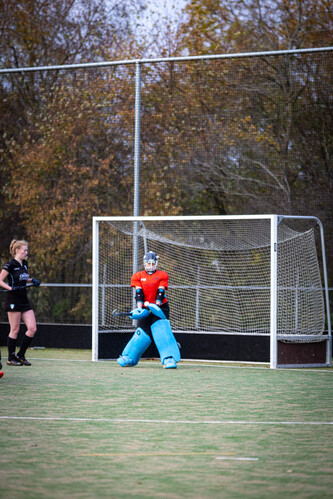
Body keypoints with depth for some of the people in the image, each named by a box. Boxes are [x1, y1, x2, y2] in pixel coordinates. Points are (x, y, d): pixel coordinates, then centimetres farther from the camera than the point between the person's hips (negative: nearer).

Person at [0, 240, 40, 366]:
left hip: (24, 300, 8)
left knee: (32, 328, 0)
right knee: (15, 330, -3)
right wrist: (11, 288, -25)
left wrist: (32, 280, 10)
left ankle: (20, 356, 11)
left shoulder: (24, 264, 12)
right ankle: (11, 358, 7)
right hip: (13, 301, -8)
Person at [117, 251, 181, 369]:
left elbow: (160, 292, -7)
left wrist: (156, 305, -23)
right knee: (142, 333, -3)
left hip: (160, 308, -1)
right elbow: (139, 293, -3)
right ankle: (127, 358, 12)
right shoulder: (138, 276, 8)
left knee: (162, 330, -21)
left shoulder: (162, 275, 4)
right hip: (145, 309, 1)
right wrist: (139, 308, -17)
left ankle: (169, 359, -29)